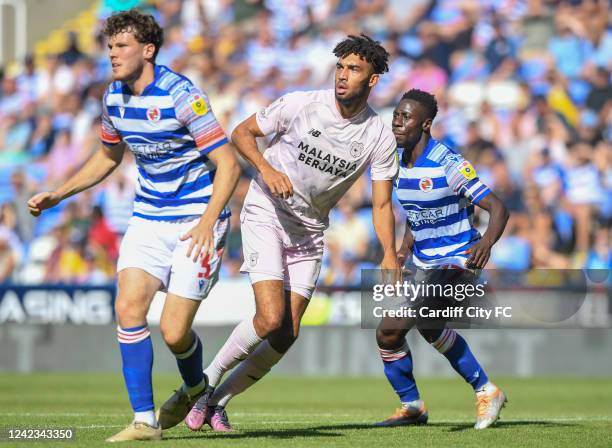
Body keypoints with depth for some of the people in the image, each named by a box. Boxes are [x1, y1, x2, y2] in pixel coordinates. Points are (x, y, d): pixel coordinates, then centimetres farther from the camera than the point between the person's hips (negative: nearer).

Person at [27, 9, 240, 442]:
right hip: (148, 217, 6)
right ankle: (145, 420, -6)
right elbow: (108, 156, 23)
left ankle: (196, 387, 26)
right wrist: (58, 195, 16)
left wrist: (207, 222, -29)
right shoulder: (114, 97, 4)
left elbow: (228, 164, -18)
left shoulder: (181, 95, -18)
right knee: (129, 307, -14)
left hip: (196, 221, -6)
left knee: (174, 331, -9)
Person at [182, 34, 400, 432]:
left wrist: (390, 257, -17)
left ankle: (219, 400, 16)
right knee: (271, 319, -20)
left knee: (287, 336, -1)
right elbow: (242, 133, -4)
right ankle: (206, 381, 0)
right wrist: (266, 167, -23)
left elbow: (382, 204, -3)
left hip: (309, 234, 4)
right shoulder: (301, 104, -13)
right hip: (266, 216, -4)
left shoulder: (380, 138, -7)